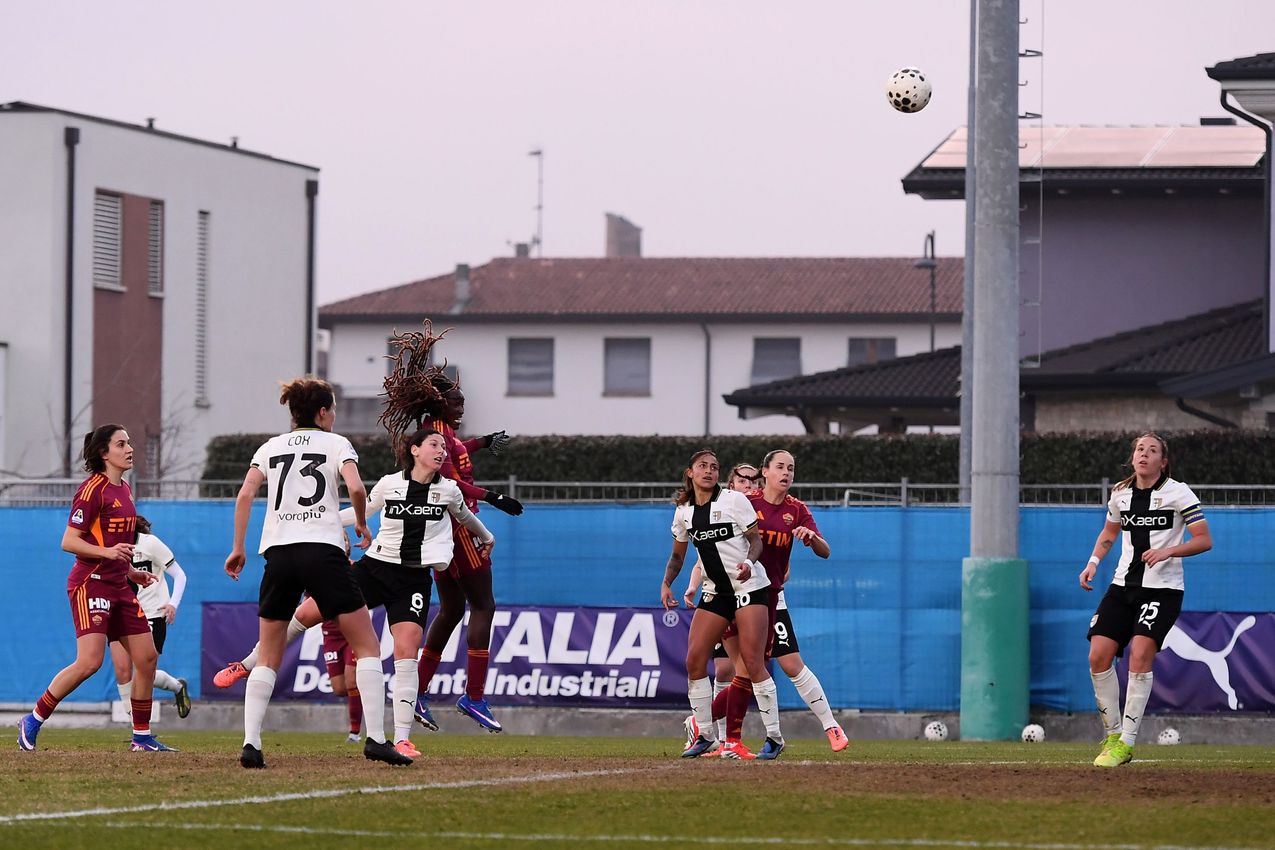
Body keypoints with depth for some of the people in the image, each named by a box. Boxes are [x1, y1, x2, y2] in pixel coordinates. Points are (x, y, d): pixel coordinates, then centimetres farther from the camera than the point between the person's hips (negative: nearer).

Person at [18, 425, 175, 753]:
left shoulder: (124, 491, 16)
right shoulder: (92, 490, -11)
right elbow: (68, 541, -14)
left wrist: (132, 572, 19)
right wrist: (107, 552, -25)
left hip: (119, 587, 9)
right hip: (91, 583, -9)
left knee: (147, 657, 3)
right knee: (90, 661, -18)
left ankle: (142, 737, 12)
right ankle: (33, 722, -6)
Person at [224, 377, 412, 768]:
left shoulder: (271, 447, 16)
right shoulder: (335, 443, 6)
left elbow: (245, 494, 4)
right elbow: (355, 488, -10)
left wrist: (238, 547, 8)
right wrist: (362, 524, 8)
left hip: (277, 554, 3)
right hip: (323, 551, -3)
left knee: (268, 658, 10)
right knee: (367, 646, 5)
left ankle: (250, 743, -3)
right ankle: (375, 737, -6)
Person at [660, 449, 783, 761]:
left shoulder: (734, 500, -7)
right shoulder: (683, 511, 7)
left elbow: (755, 539, -5)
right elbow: (678, 554, 17)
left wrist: (748, 562, -26)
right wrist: (666, 584, 1)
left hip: (749, 587, -5)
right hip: (715, 592, 5)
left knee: (752, 663, -13)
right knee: (694, 661, -5)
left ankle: (774, 737, -6)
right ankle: (705, 736, 6)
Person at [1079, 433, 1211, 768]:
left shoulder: (1178, 493, -6)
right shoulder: (1120, 494, 9)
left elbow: (1204, 540, -7)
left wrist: (1168, 552, -22)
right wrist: (1094, 562, 10)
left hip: (1163, 588, -5)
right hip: (1123, 586, 5)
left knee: (1140, 654, -21)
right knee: (1098, 655, -8)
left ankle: (1125, 742, -16)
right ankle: (1112, 734, 6)